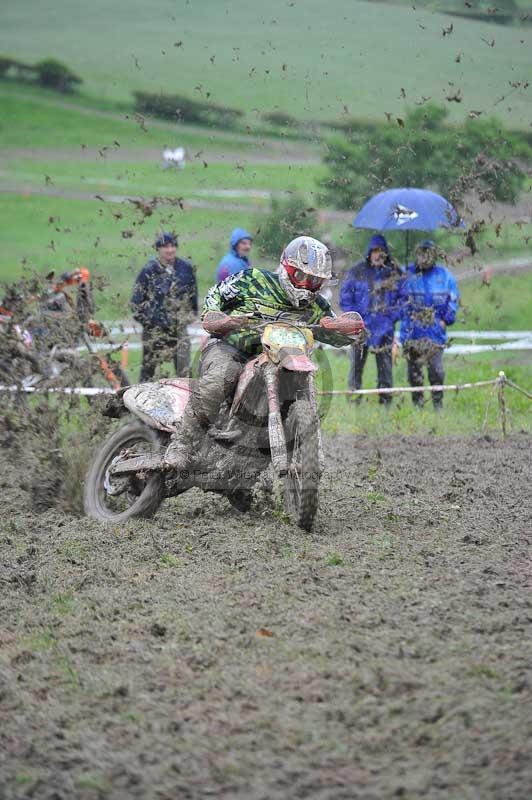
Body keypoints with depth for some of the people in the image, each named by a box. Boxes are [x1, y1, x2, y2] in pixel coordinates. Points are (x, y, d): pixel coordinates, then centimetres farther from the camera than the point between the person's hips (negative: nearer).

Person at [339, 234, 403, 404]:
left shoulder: (395, 273, 5)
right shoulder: (356, 272, 2)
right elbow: (345, 299, 4)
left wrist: (393, 317, -3)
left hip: (384, 330, 1)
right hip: (361, 329, -1)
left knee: (385, 367, 1)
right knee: (356, 366, -1)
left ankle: (386, 402, 7)